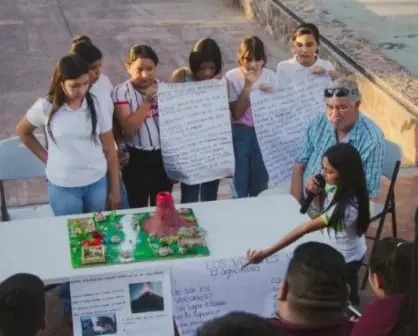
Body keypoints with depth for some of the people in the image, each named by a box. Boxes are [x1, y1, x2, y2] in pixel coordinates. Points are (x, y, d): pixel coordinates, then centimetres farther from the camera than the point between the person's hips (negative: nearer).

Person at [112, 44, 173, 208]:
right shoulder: (121, 92, -11)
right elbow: (128, 128, -22)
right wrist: (147, 101, -23)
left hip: (164, 155, 4)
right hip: (137, 158, -4)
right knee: (138, 208, 9)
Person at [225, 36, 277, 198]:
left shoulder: (270, 76, -1)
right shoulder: (232, 77, -10)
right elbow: (236, 113, -15)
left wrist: (269, 94, -15)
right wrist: (247, 86, -22)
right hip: (240, 133, -2)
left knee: (260, 182, 12)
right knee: (240, 182, 4)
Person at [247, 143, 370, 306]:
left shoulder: (346, 206, -40)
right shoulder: (337, 186, -15)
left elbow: (304, 229, -43)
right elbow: (324, 207, 8)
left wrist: (267, 252, -43)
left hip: (346, 258, -7)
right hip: (339, 252, 7)